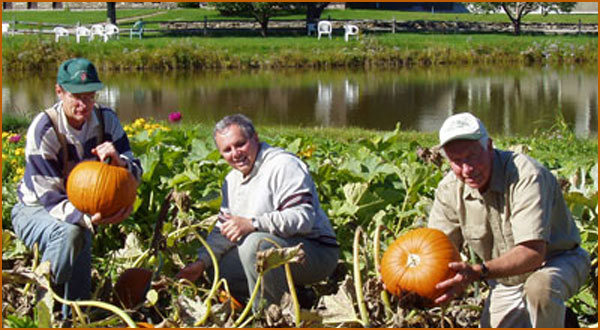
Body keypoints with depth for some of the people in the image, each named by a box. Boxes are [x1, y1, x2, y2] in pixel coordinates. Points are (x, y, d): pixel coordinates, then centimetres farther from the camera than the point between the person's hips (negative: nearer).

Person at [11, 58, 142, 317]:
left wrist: (119, 162, -36)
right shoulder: (43, 130, -25)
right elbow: (50, 198, -27)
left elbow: (135, 174, -11)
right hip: (35, 210, -5)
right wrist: (88, 219, -45)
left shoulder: (106, 120, -10)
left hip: (80, 207, 5)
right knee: (69, 233, -34)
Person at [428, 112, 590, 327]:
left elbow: (533, 253, -36)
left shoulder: (526, 175, -29)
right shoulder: (449, 190, -9)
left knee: (540, 287, -38)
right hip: (506, 284, 6)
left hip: (558, 262, -6)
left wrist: (478, 272, -49)